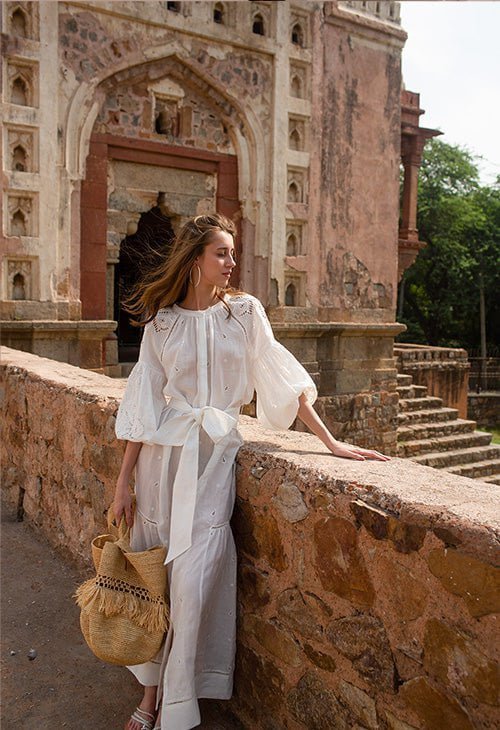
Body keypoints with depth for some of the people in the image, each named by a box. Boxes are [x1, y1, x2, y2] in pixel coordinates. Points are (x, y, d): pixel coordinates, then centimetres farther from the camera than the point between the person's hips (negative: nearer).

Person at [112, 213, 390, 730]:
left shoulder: (244, 311, 2)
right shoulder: (161, 322, 3)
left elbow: (282, 378, 2)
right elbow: (143, 405, 3)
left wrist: (331, 442, -3)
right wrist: (123, 481, 2)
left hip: (215, 453, -1)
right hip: (164, 452, 1)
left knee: (191, 579, -5)